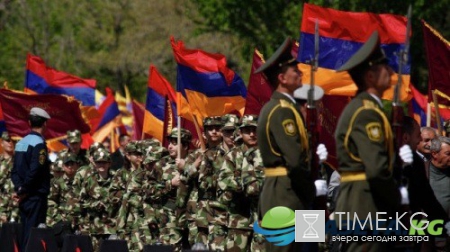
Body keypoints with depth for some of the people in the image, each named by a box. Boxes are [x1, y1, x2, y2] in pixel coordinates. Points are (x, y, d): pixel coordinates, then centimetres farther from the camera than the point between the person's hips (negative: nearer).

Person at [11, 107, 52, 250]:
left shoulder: (21, 143, 11)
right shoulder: (39, 143, -13)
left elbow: (15, 170, 7)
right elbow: (34, 171, -21)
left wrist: (18, 188, -3)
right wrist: (23, 191, -11)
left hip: (24, 196, 8)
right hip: (36, 195, -8)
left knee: (24, 232, 11)